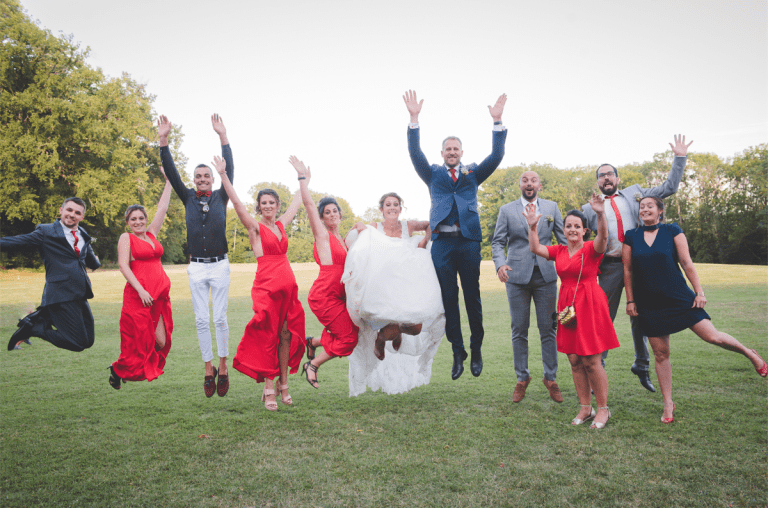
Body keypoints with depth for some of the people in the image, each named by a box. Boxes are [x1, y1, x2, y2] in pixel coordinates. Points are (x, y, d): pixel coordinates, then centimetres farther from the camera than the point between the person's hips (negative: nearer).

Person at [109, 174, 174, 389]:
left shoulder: (152, 233, 17)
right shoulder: (126, 238, 2)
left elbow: (162, 208, 20)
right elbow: (123, 265, -8)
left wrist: (168, 181, 21)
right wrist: (140, 289, -18)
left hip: (159, 294, 6)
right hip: (138, 295, -6)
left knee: (160, 342, 3)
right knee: (139, 338, -4)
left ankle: (125, 369, 25)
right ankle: (118, 370, 22)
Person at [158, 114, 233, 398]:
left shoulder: (221, 198, 5)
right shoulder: (189, 198, 9)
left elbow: (229, 171, -7)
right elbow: (171, 174, 1)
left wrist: (223, 137, -15)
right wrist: (163, 141, -8)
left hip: (219, 266, -2)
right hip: (196, 268, 2)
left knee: (219, 318, -1)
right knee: (202, 320, 3)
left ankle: (223, 368, 11)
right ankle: (208, 369, 12)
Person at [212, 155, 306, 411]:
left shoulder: (281, 224, 15)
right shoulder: (255, 227, 0)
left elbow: (297, 202, 28)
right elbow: (236, 202, -11)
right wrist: (223, 175, -19)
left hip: (288, 286, 6)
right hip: (266, 286, -5)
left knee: (286, 335, 8)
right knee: (267, 337, -2)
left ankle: (283, 385, 19)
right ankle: (269, 390, 6)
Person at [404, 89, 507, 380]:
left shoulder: (473, 174, 16)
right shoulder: (433, 174, 15)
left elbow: (496, 156, 6)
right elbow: (415, 154, 3)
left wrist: (497, 122, -3)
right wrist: (414, 119, -4)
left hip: (468, 241, 0)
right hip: (442, 242, 0)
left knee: (472, 297, 5)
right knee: (448, 299, 2)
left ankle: (476, 350, 17)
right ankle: (457, 353, 10)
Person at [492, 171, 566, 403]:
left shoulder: (552, 207, 10)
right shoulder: (506, 210, 7)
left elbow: (563, 238, 8)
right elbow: (498, 242, 3)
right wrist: (500, 264, -16)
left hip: (545, 275, 1)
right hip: (517, 276, 0)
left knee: (548, 329, 5)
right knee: (519, 331, 6)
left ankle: (550, 378, 19)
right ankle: (522, 378, 20)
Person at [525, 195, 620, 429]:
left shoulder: (591, 249, -6)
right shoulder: (559, 251, 10)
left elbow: (603, 237, -25)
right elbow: (535, 248, 4)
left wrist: (600, 214, -40)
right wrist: (532, 227, -9)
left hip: (590, 305, -5)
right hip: (567, 306, 6)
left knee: (591, 361, -3)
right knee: (574, 360, 9)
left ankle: (603, 408, 14)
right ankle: (585, 407, 22)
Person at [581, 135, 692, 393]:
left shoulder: (634, 193, 14)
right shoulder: (590, 208, 8)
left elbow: (669, 188, 15)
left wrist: (680, 158, 9)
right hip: (610, 267, -2)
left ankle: (642, 367, 27)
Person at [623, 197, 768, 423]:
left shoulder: (672, 231, 0)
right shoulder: (631, 237, 3)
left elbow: (687, 263, -1)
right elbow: (628, 271, 5)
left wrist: (699, 291, -5)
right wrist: (630, 300, 2)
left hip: (679, 298, -1)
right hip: (649, 305, 1)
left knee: (712, 336, -4)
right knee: (660, 354, 5)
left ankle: (749, 354, 28)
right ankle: (668, 404, 17)